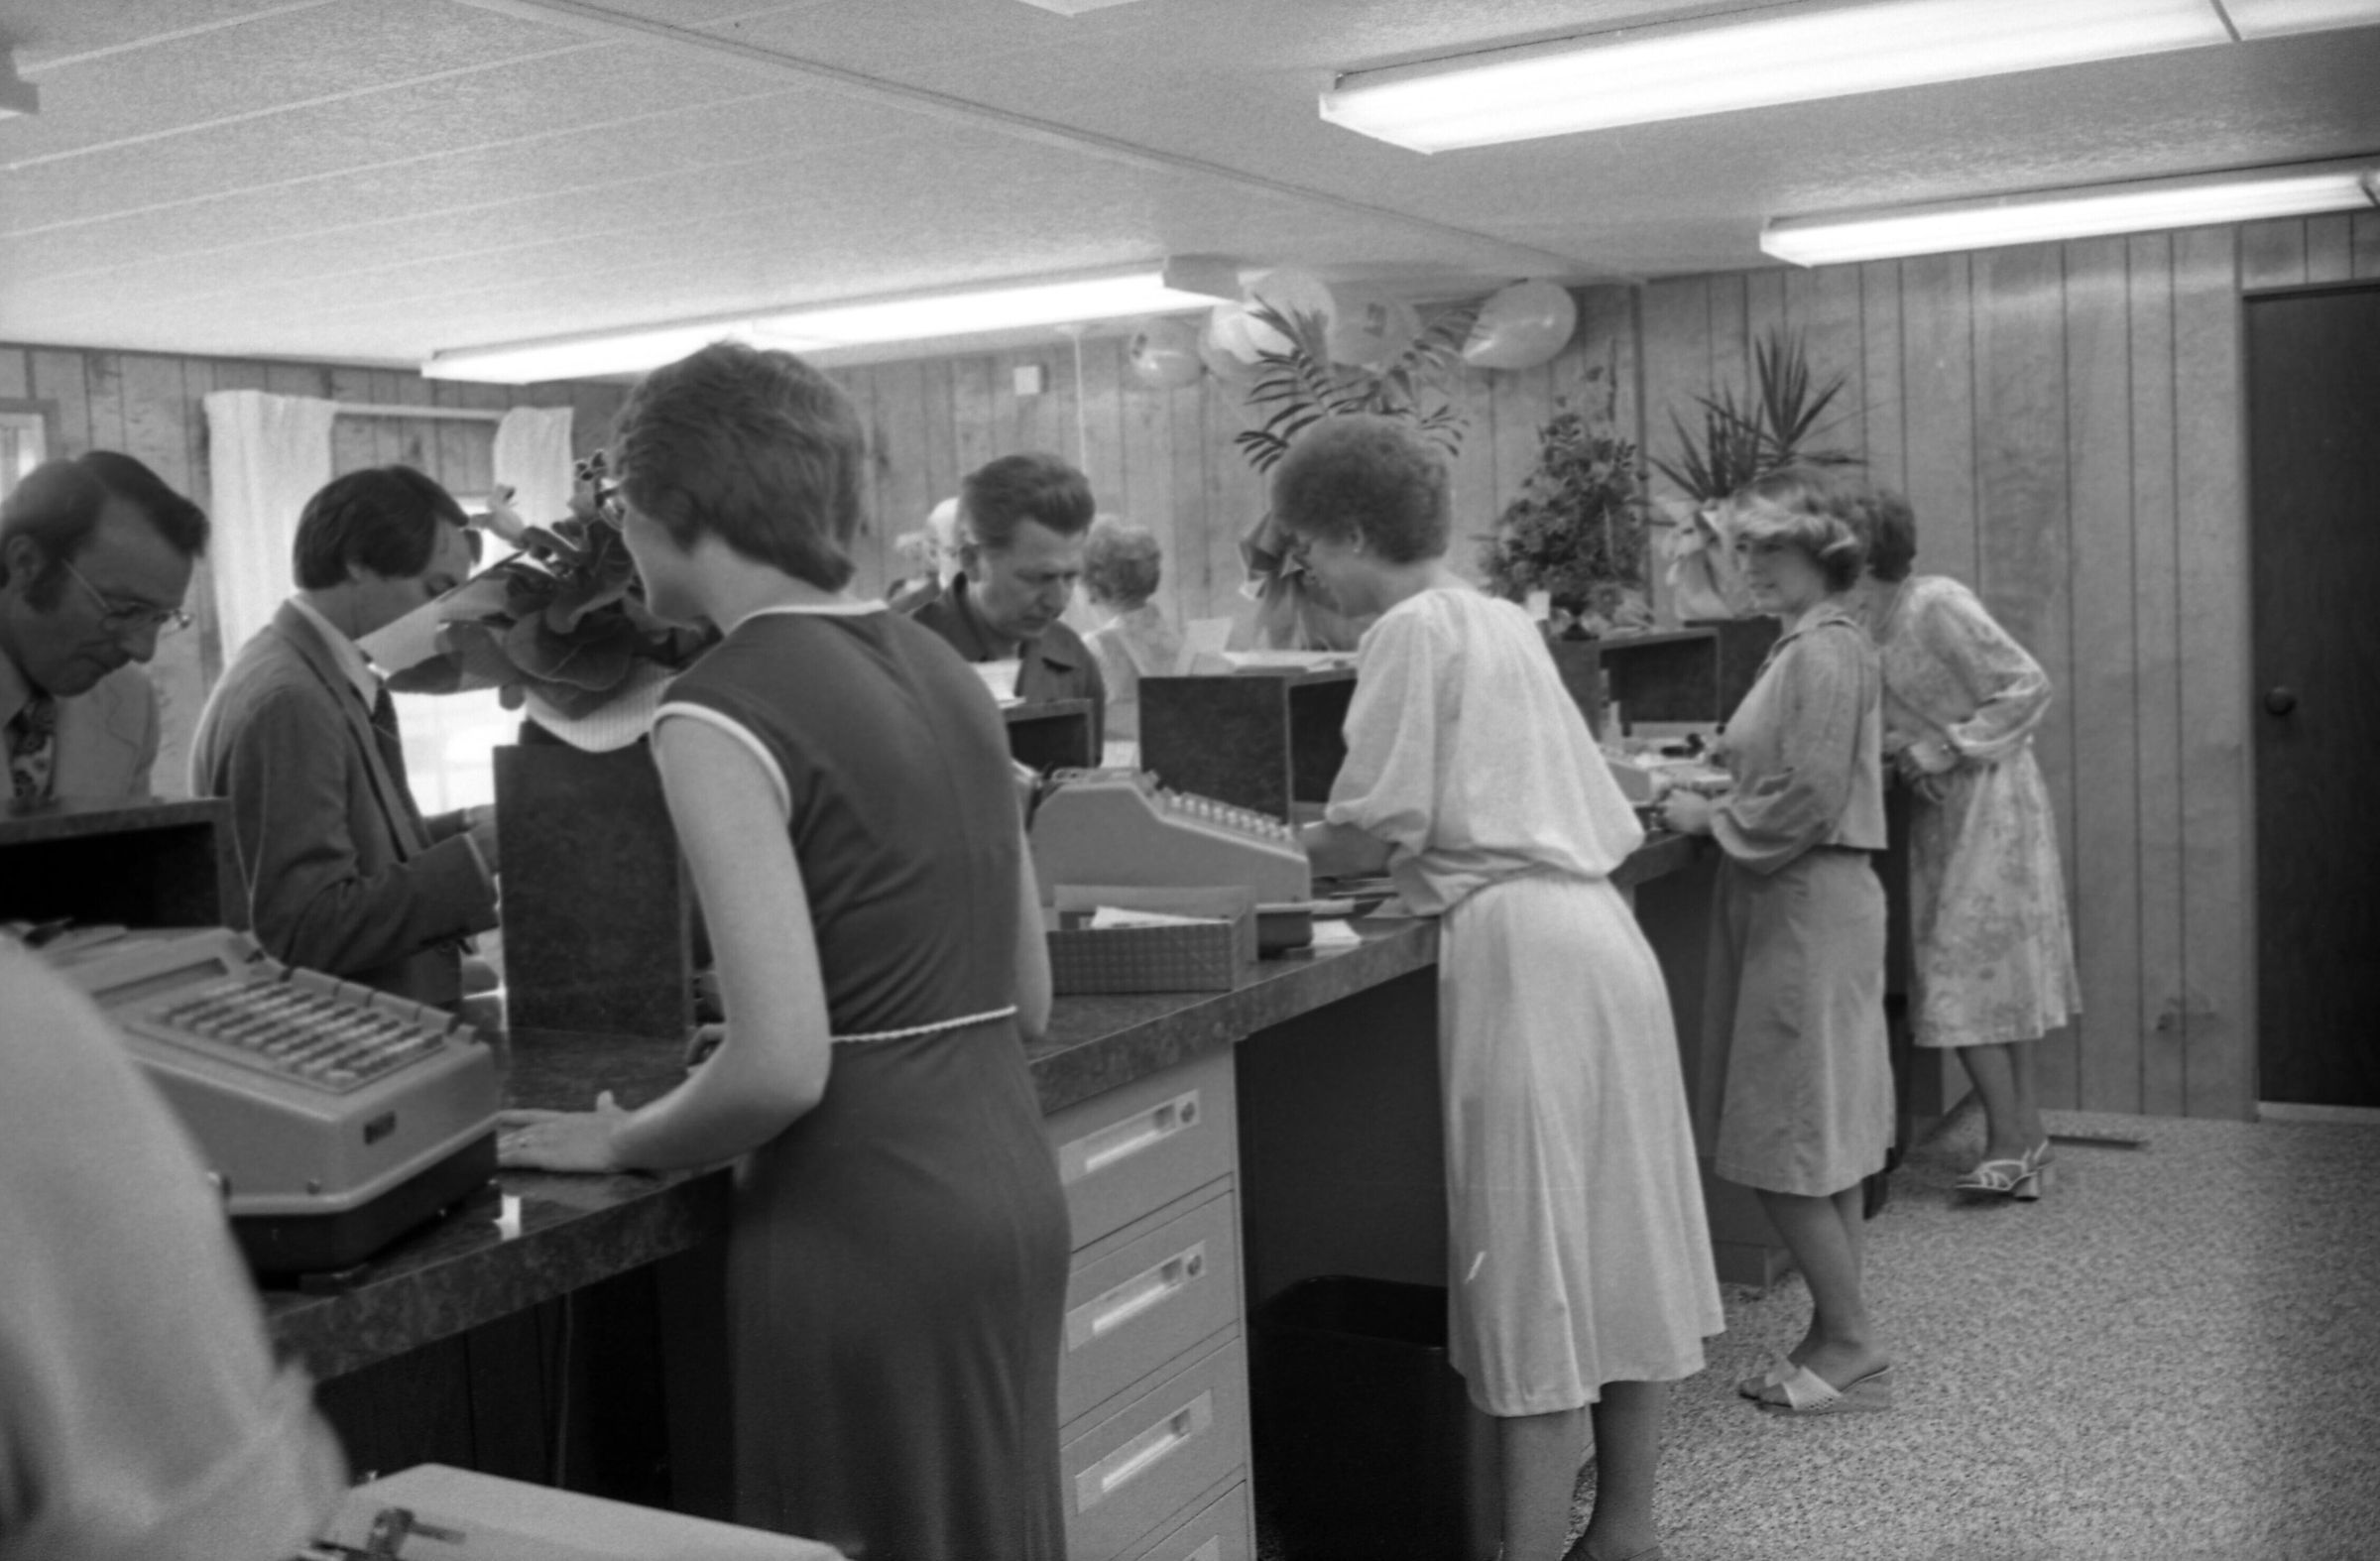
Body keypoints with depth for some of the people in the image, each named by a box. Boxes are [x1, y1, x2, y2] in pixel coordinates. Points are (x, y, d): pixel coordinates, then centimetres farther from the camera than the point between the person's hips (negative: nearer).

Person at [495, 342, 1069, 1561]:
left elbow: (782, 1066, -20)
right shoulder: (936, 665, 9)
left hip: (867, 1228, -7)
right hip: (1012, 1184, 8)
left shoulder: (721, 709, -14)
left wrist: (624, 1141, -3)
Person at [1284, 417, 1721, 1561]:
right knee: (1616, 1241, 13)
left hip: (1521, 948, -9)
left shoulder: (1410, 629, -9)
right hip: (1598, 929, 9)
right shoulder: (1500, 618, 18)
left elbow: (1380, 824, -14)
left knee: (1533, 1259, -4)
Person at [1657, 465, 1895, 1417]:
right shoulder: (1814, 645, 15)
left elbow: (1807, 801, -21)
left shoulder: (1823, 653, -16)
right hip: (1804, 906, 10)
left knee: (1787, 1148, -3)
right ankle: (1841, 1341, 22)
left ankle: (1848, 1346, 7)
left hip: (1808, 910, -10)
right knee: (1823, 1142, 14)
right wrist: (1716, 795, 9)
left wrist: (1710, 819, -10)